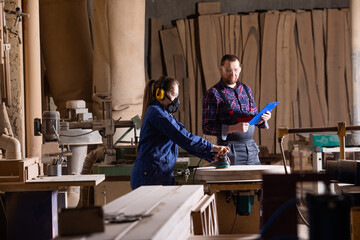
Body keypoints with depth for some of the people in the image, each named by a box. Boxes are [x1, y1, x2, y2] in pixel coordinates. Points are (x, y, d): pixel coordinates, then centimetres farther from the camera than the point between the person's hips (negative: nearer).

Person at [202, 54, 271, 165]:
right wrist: (234, 128, -21)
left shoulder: (246, 89, 14)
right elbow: (207, 128, -10)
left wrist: (262, 118, -1)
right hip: (230, 152, -5)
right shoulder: (213, 94, -5)